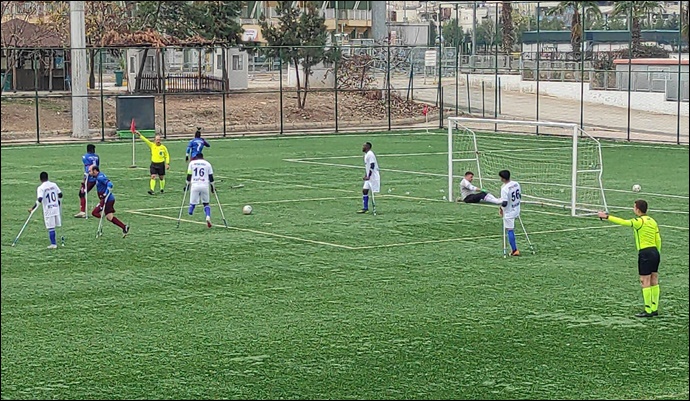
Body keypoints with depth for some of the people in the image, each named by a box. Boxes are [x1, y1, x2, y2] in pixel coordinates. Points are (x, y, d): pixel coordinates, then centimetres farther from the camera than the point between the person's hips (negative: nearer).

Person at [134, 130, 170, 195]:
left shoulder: (163, 147, -2)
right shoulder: (152, 145, 1)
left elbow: (167, 156, 6)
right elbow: (145, 140, -6)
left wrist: (167, 164, -2)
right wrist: (139, 134, -15)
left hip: (161, 164, -1)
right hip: (153, 164, 1)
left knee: (161, 178, 9)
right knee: (153, 177, -11)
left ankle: (162, 189, 27)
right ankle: (152, 190, -18)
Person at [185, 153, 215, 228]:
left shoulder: (192, 163, 9)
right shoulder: (207, 164, 10)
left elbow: (189, 175, 7)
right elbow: (210, 177, 11)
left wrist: (187, 184, 16)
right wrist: (212, 186, 19)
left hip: (194, 185, -1)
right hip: (205, 185, 1)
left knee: (193, 202, 7)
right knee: (206, 203, 9)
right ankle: (208, 217, -9)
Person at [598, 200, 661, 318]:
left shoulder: (639, 221, -12)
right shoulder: (652, 221, 13)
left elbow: (623, 222, -20)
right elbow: (658, 240, 13)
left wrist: (607, 217, -16)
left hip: (645, 253, -9)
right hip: (655, 252, 9)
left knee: (645, 282, -4)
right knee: (654, 281, 12)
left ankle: (648, 310, -3)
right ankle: (654, 309, 17)